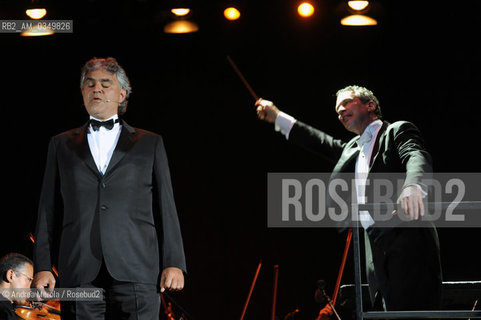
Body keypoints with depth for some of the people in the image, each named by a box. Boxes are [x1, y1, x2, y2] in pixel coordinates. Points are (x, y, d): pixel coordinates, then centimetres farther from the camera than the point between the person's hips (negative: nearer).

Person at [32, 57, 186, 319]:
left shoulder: (150, 144, 17)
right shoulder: (61, 145, 20)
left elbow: (165, 207, 11)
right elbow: (49, 211, 15)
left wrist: (173, 264, 0)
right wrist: (43, 267, 3)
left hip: (135, 271, -1)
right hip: (80, 275, 1)